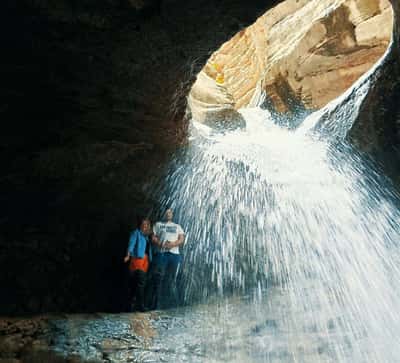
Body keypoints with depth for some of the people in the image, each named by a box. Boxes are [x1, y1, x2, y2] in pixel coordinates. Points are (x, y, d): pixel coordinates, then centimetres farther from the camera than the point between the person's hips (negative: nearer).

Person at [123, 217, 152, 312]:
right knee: (140, 282, -12)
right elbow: (131, 244, -12)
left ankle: (138, 304, 16)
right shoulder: (136, 233, 2)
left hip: (145, 260, 7)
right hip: (137, 258, -7)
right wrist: (128, 255, -24)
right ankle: (140, 304, -10)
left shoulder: (147, 236, 21)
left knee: (142, 282, 8)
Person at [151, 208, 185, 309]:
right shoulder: (158, 224, 19)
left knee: (171, 280, -1)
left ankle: (174, 305, 3)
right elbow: (153, 238, 7)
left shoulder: (177, 226, 23)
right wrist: (161, 244, -12)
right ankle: (156, 305, -2)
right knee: (158, 279, -6)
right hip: (161, 253, -1)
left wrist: (173, 244, -10)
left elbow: (182, 239, 9)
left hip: (174, 254, 1)